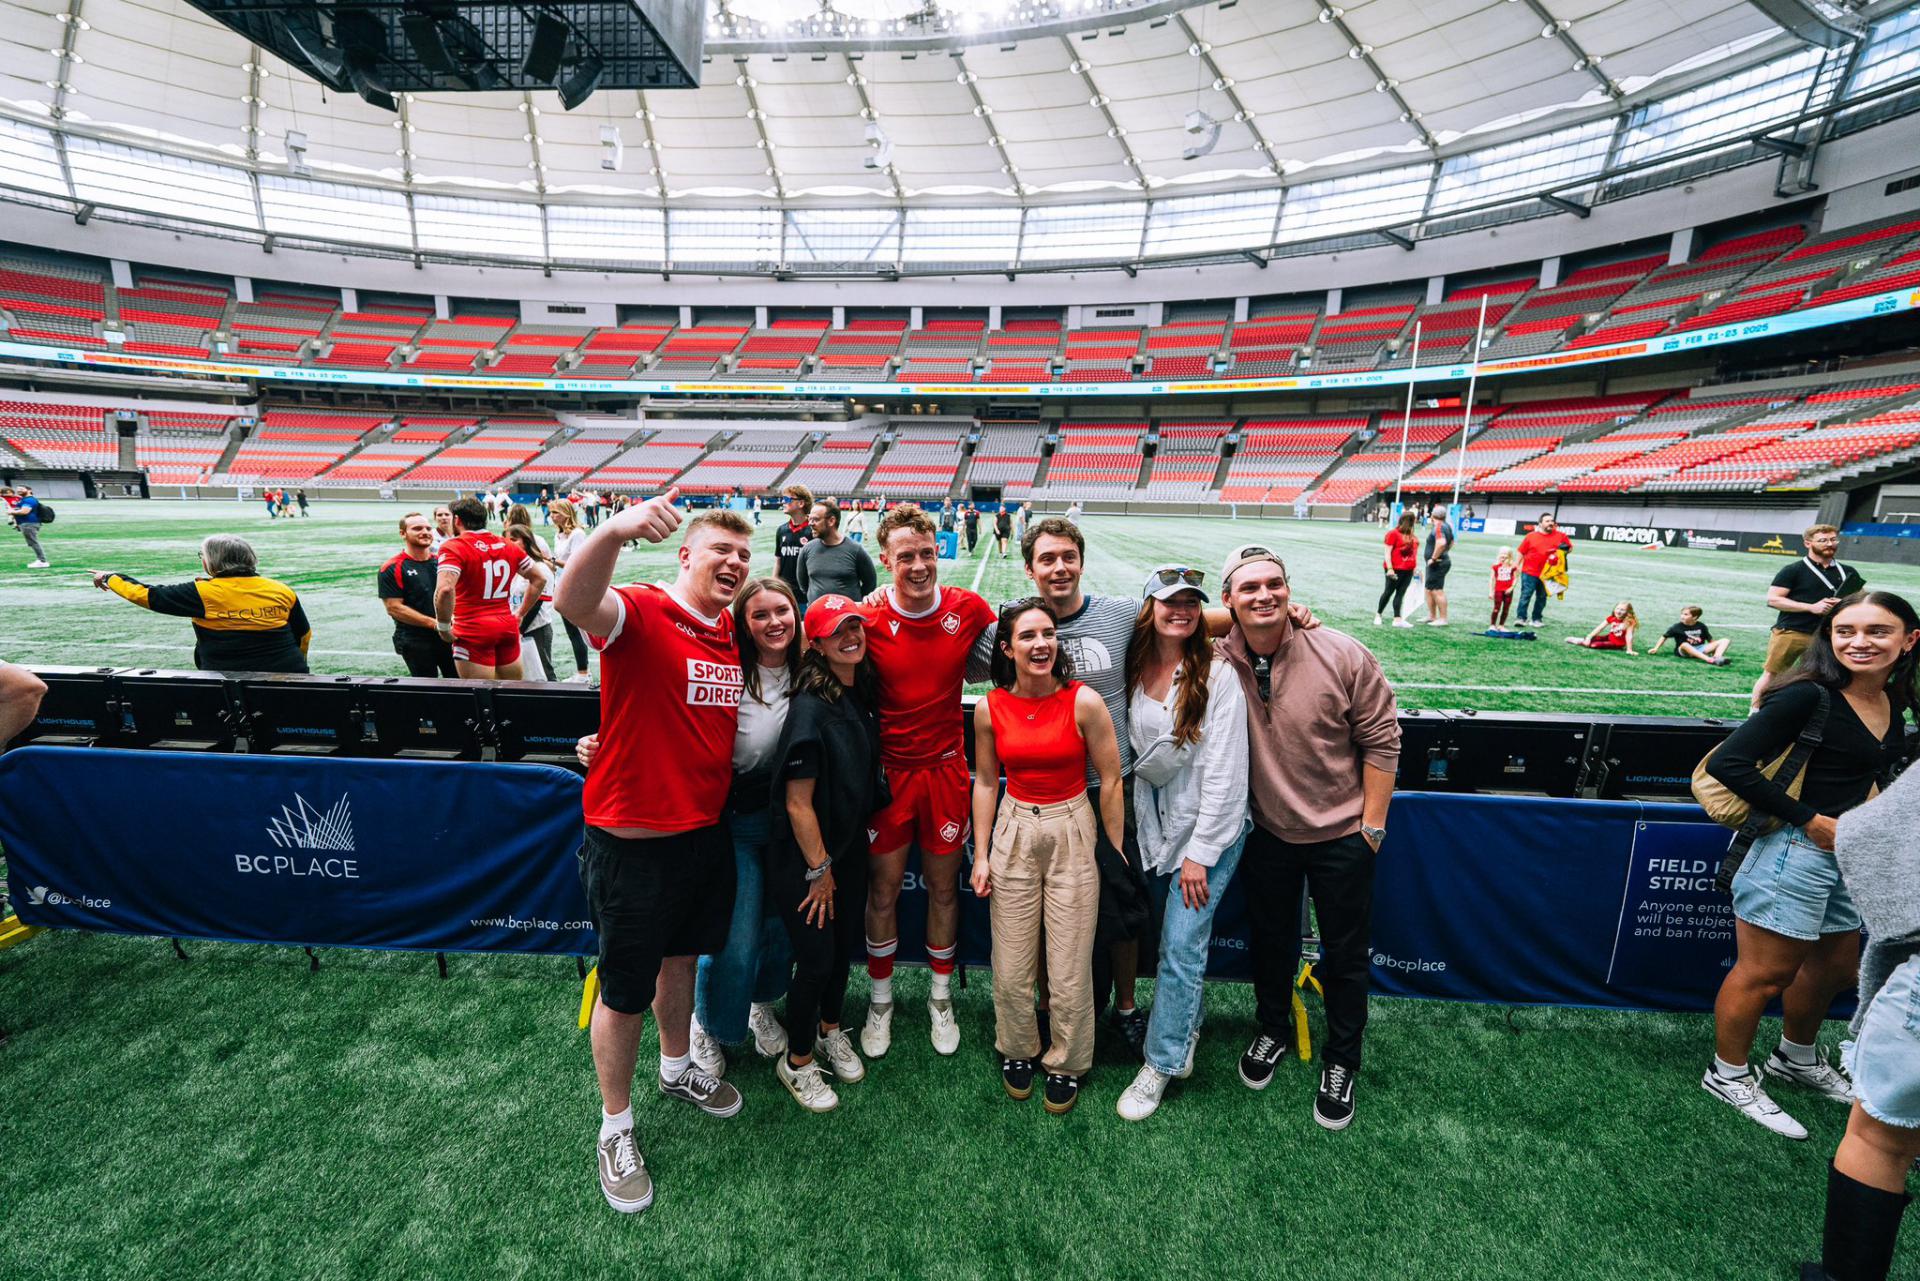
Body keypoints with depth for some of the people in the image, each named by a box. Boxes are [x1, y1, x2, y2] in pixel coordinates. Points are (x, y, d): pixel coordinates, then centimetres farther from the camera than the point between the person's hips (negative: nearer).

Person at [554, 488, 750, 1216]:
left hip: (705, 834, 7)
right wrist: (615, 531, -57)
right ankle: (615, 1127, 36)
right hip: (633, 843, -7)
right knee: (624, 993, 12)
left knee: (681, 959, 27)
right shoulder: (640, 612, -17)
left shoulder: (733, 634, 4)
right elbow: (576, 603, -40)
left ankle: (677, 1070, 52)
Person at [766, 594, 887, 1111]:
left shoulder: (863, 695, -1)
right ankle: (797, 1061, 30)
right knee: (817, 957, 5)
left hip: (850, 849, 7)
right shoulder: (810, 708, -24)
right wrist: (818, 870, -14)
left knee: (844, 944, 20)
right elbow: (797, 803, -21)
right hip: (804, 858, -7)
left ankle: (830, 1030, 45)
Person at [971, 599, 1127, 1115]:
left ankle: (1067, 1064, 34)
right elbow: (986, 782, 6)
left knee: (1070, 971, 7)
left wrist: (1116, 851, -1)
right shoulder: (990, 709, -5)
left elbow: (1110, 781, -5)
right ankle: (1016, 1051, 39)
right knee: (1011, 966, 11)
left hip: (1073, 833, -2)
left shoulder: (1084, 702, -13)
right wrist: (981, 854, 5)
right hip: (1013, 833, 2)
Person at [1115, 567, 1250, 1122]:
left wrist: (1200, 853, -14)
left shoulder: (1216, 675, -15)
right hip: (1157, 819, 4)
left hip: (1210, 825, -4)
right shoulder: (1135, 667, -2)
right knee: (1179, 939, 14)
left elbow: (1224, 773, -15)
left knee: (1181, 945, -1)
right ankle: (1186, 1028, 38)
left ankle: (1161, 1063, 16)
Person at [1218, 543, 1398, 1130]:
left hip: (1341, 835, -2)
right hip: (1267, 833, 2)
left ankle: (1341, 1061, 38)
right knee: (1269, 942, 21)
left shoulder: (1343, 656, -19)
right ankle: (1272, 1029, 47)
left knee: (1345, 954, 15)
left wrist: (1372, 824, -8)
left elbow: (1381, 740, -10)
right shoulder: (1217, 661, -14)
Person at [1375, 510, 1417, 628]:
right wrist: (1390, 568, -19)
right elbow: (1387, 552, -12)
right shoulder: (1393, 533, -9)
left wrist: (1414, 568, 16)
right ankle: (1378, 615, 17)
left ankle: (1398, 619, 2)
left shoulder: (1410, 535, 12)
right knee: (1388, 592, 3)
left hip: (1408, 570, 6)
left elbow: (1411, 552, 17)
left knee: (1401, 593, 4)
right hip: (1396, 569, -6)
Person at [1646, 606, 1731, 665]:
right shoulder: (1677, 627, -1)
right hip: (1685, 651, -4)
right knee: (1684, 645, -40)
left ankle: (1717, 658, -37)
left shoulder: (1701, 626, 8)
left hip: (1700, 649, 4)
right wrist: (1656, 648, -6)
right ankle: (1709, 660, -52)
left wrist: (1714, 648, 5)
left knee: (1725, 640, -8)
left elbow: (1710, 639, 15)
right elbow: (1664, 637, 2)